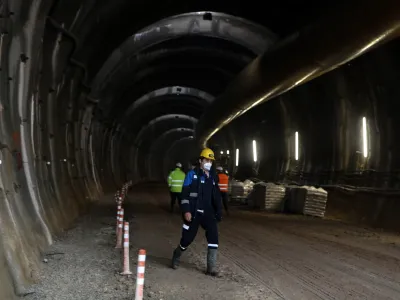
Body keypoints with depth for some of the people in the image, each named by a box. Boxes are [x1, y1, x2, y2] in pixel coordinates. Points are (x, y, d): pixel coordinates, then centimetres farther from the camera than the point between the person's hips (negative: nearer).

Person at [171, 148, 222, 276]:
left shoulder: (212, 178, 12)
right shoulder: (192, 174, -5)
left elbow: (216, 198, 17)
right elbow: (185, 194, -11)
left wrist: (218, 214, 12)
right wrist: (186, 211, -19)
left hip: (208, 213, 4)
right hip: (193, 213, -4)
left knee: (213, 236, -11)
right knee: (187, 238, 4)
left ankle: (211, 268, -5)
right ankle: (176, 257, 35)